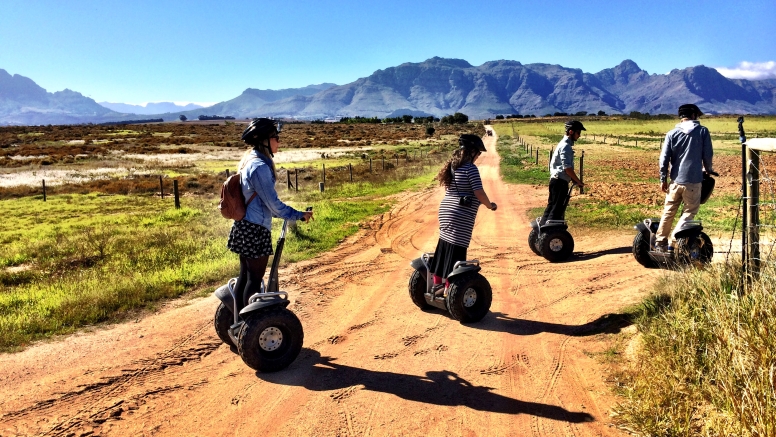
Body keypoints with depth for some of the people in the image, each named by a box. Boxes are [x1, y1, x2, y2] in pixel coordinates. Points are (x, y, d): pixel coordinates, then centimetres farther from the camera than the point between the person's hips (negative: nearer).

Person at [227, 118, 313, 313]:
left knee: (244, 275, 16)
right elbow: (273, 204, -19)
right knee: (255, 279, 0)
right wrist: (299, 215, -10)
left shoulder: (248, 160, 10)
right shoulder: (260, 166, -20)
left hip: (244, 227, 9)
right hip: (256, 230, -9)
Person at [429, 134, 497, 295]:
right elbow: (479, 193, -16)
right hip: (461, 216, -8)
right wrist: (490, 205, 2)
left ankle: (437, 283, 24)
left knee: (444, 247, 15)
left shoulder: (452, 166, 12)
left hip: (446, 211, 8)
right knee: (456, 251, -3)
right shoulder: (470, 168, -12)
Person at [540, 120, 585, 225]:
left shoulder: (565, 144, 16)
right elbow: (567, 168, -21)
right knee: (557, 208, -8)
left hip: (556, 180, 10)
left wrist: (574, 180, 15)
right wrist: (578, 181, -13)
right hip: (560, 181, -10)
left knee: (552, 206, 15)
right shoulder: (566, 146, -15)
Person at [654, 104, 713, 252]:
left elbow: (664, 158, 0)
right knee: (689, 212, 7)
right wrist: (708, 170, 21)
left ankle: (660, 242, 18)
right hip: (694, 180, -2)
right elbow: (708, 155, 2)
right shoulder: (703, 131, 0)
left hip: (676, 180, 2)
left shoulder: (672, 133, 4)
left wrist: (663, 179, 8)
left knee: (668, 212, 12)